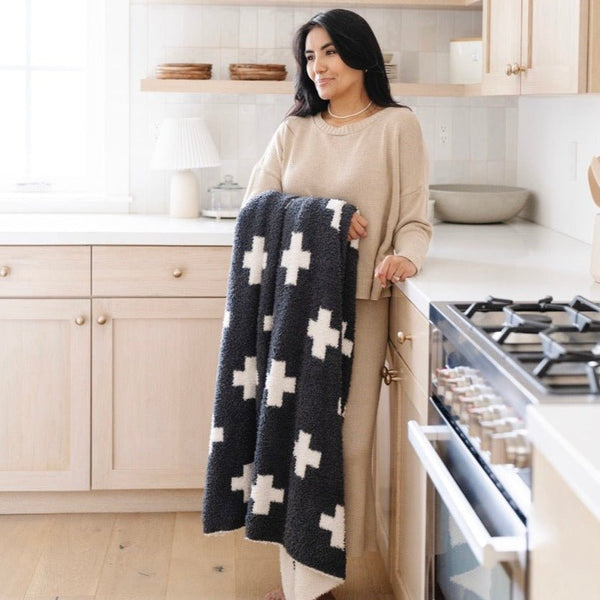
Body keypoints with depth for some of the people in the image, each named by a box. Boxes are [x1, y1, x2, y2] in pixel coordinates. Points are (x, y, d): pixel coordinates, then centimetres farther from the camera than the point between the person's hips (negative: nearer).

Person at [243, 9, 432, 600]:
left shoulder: (397, 125, 2)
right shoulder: (294, 130, 13)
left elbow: (414, 220, -2)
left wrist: (405, 257, -24)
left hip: (358, 302, -3)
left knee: (346, 436, -3)